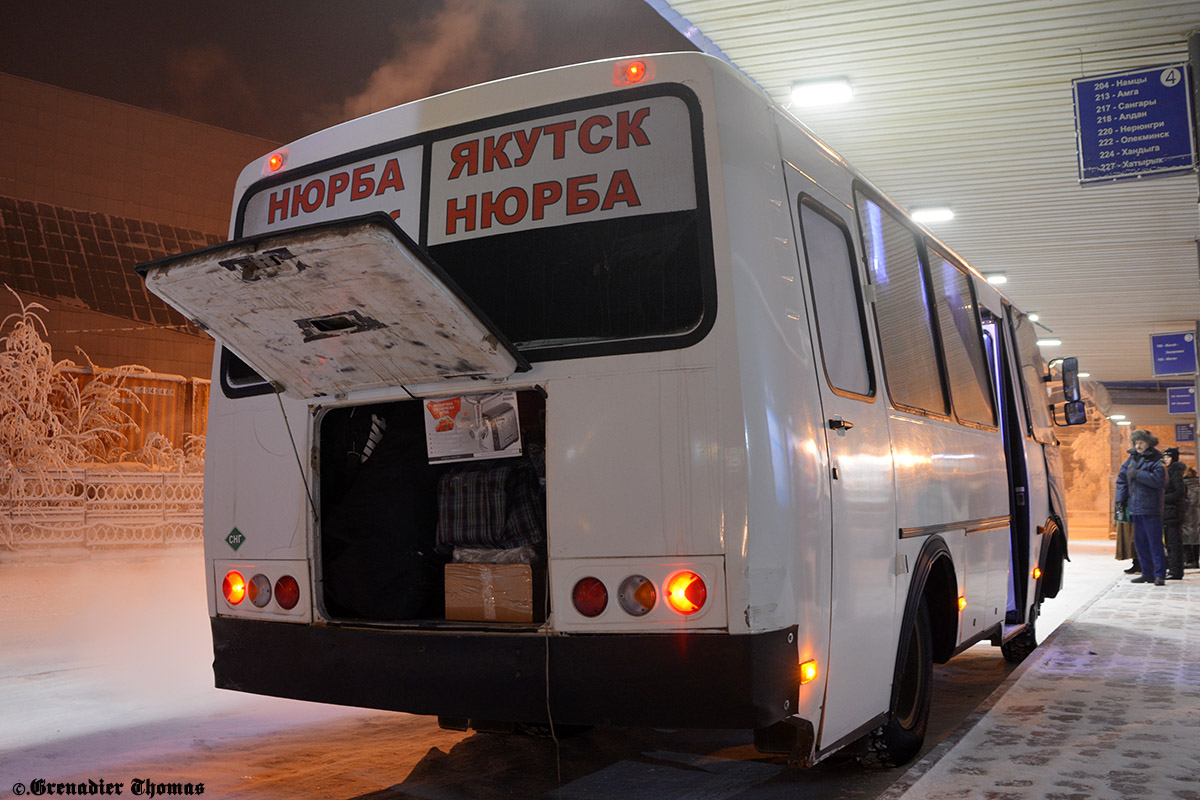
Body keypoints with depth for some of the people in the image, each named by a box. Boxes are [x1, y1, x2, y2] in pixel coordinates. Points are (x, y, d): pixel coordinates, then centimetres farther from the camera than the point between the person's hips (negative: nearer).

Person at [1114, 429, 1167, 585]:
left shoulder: (1157, 460, -5)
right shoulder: (1132, 459, 13)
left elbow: (1158, 479, -19)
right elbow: (1122, 479, 15)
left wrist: (1137, 474, -15)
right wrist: (1120, 501, 7)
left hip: (1151, 508, -7)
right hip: (1135, 508, 7)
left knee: (1155, 542, -6)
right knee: (1140, 542, 10)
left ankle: (1159, 575, -4)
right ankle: (1147, 573, 18)